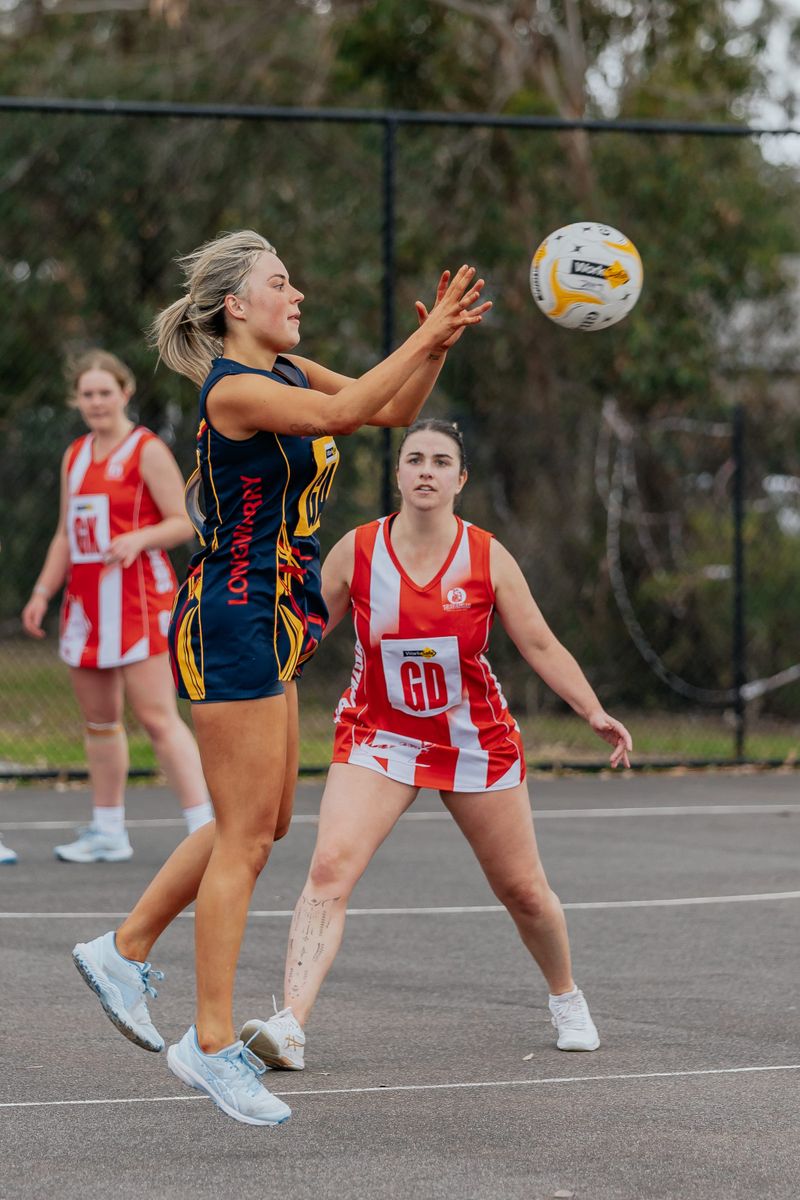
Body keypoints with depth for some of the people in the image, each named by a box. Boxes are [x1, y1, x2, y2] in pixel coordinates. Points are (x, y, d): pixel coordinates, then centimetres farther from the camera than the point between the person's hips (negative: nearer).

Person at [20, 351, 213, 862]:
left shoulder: (147, 450, -5)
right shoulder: (75, 457, 16)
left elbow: (186, 522, -9)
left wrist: (139, 538, -25)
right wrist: (42, 593, 15)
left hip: (138, 599, -7)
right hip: (87, 602, 7)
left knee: (157, 716, -13)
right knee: (99, 719, 10)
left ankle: (205, 827, -13)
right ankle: (108, 831, 18)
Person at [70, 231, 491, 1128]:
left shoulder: (288, 372, 11)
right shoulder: (233, 388, -16)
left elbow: (393, 411, 16)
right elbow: (340, 413, -31)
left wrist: (438, 343, -1)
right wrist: (426, 336, -27)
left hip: (272, 622, 10)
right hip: (232, 617, -10)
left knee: (264, 822, 15)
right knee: (245, 834, -7)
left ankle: (124, 951, 26)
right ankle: (213, 1044, -2)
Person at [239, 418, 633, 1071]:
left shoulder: (487, 557, -8)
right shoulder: (357, 550, -7)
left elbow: (541, 645, -5)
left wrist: (594, 711, -15)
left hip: (477, 741, 1)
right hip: (378, 736, 0)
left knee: (524, 891, 10)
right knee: (330, 866, -23)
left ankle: (567, 998, 39)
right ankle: (290, 1025, -31)